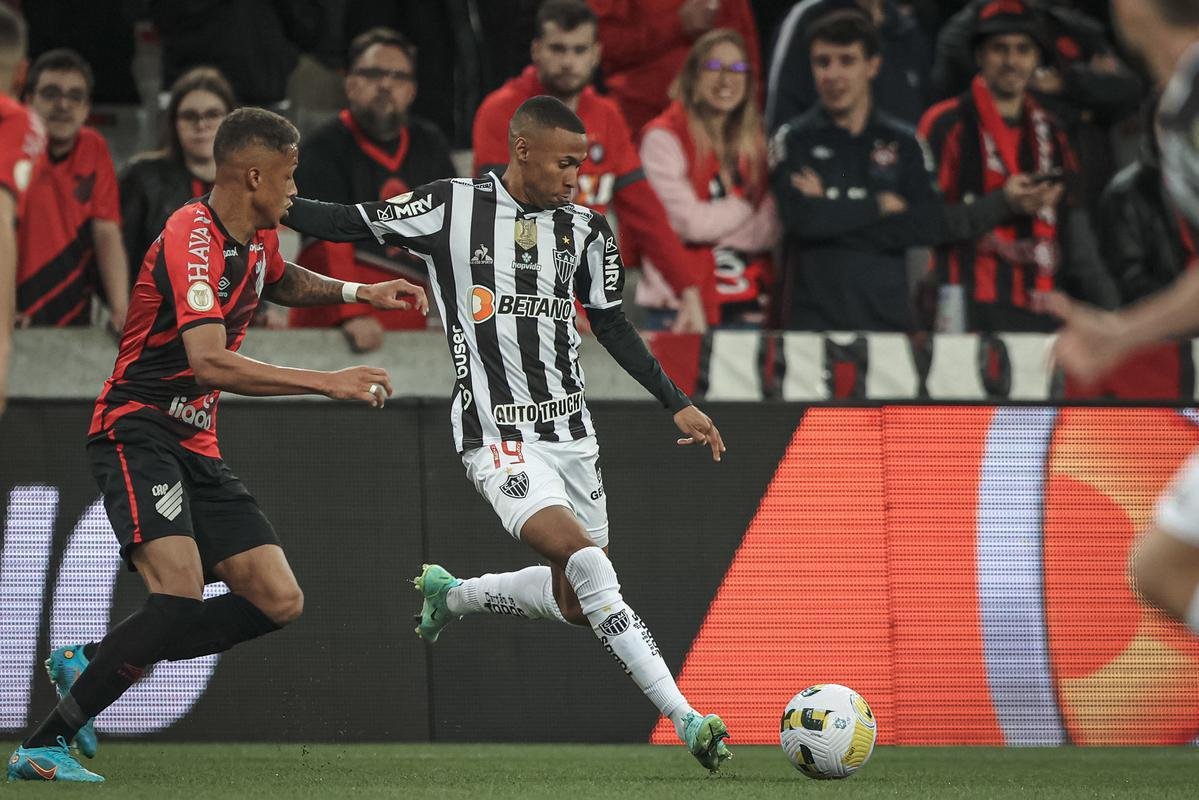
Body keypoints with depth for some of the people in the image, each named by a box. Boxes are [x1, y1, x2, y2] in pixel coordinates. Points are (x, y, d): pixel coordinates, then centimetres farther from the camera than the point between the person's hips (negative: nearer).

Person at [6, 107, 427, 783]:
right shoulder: (192, 239, -19)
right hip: (138, 431, -9)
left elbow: (283, 282, 38)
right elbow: (209, 362, -32)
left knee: (279, 602, -1)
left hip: (197, 448, 9)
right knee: (181, 593, -29)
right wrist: (327, 383, -31)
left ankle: (92, 663, 7)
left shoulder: (258, 239, 11)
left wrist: (359, 292, 20)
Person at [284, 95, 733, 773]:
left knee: (575, 604, 9)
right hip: (498, 435, -6)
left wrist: (678, 404, 13)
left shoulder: (585, 229, 6)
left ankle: (452, 594, 36)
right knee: (586, 558, -24)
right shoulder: (451, 208, -6)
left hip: (570, 430, 6)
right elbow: (351, 223, 1)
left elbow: (612, 326, 16)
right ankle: (685, 717, -26)